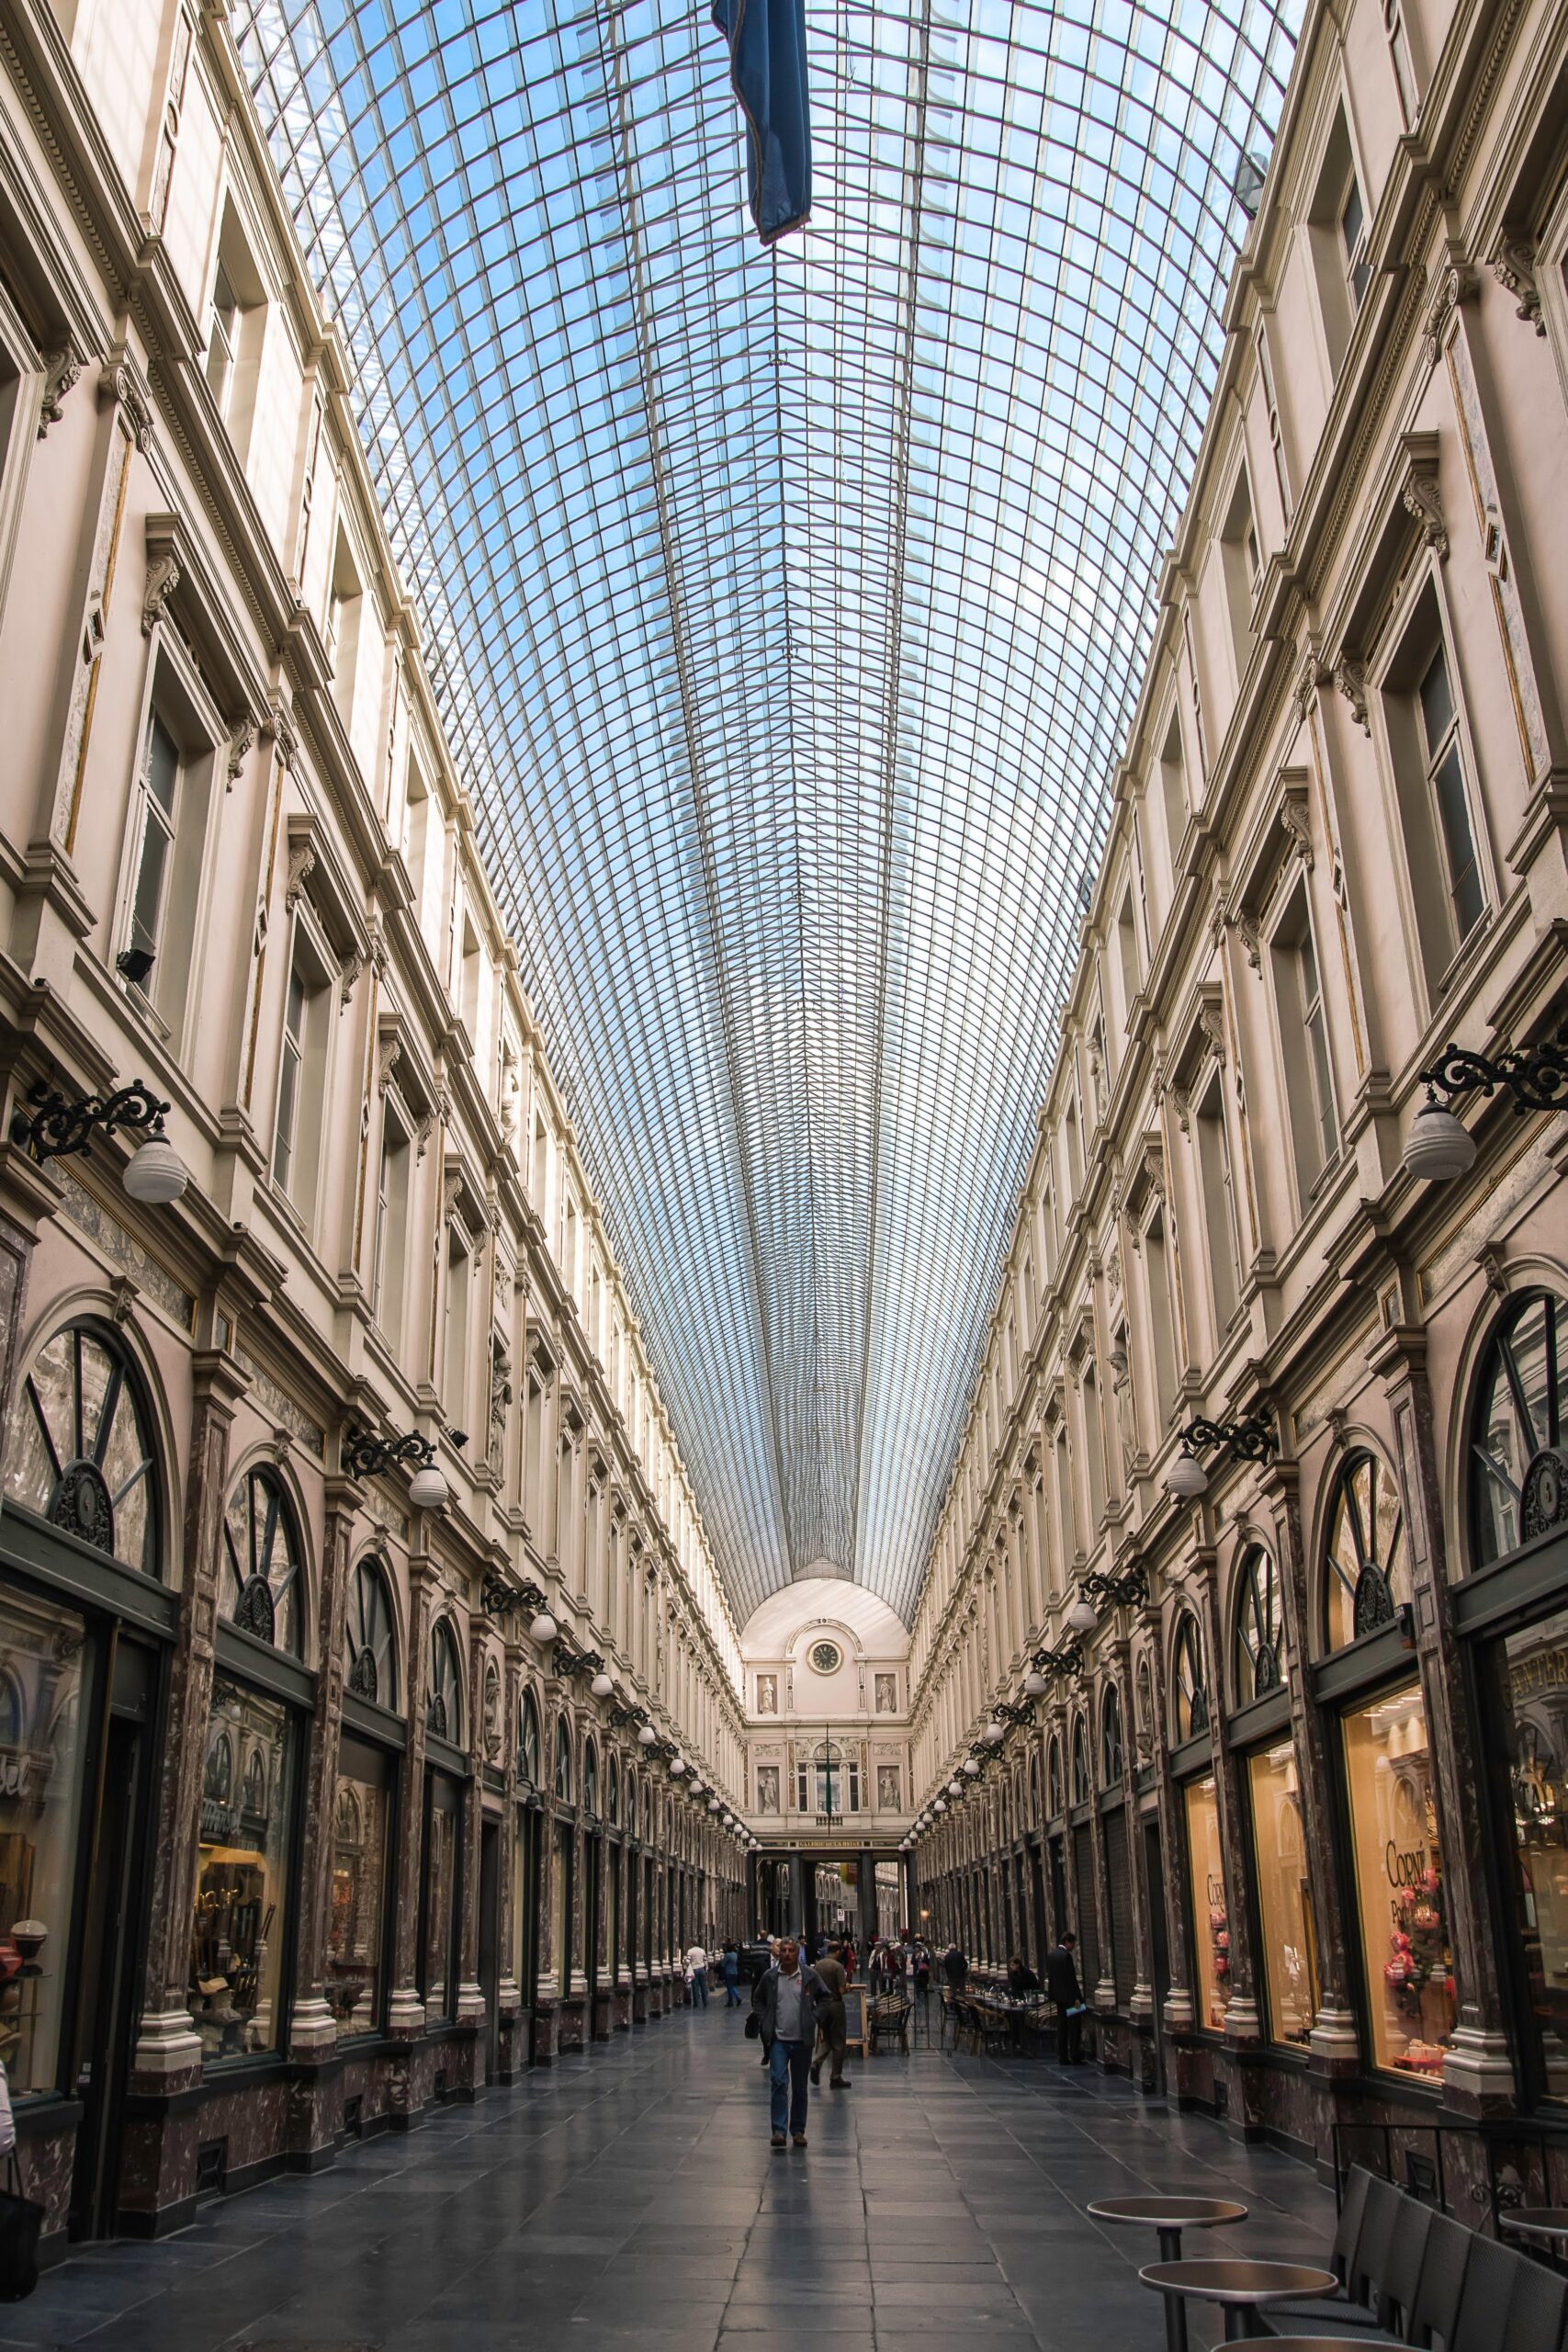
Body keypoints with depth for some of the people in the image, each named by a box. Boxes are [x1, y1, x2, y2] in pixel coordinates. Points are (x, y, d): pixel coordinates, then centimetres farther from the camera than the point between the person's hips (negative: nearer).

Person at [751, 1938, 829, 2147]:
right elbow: (757, 2000, 14)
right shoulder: (769, 1976, 0)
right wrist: (764, 2021, 2)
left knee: (800, 2088, 10)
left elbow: (824, 1998, 11)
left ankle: (798, 2130, 21)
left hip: (802, 2040, 1)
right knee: (778, 2082, -13)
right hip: (778, 2039, -1)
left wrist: (813, 2017, 0)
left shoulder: (810, 1976, -1)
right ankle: (778, 2130, -11)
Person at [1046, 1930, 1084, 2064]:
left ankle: (1062, 2058, 11)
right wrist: (1077, 1997, -15)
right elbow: (1071, 1978, -18)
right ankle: (1075, 2057, -2)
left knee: (1061, 2027, 10)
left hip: (1058, 1996, 8)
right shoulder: (1066, 1955, -17)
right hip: (1069, 1996, -8)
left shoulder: (1050, 1955, 8)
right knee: (1074, 2026, -1)